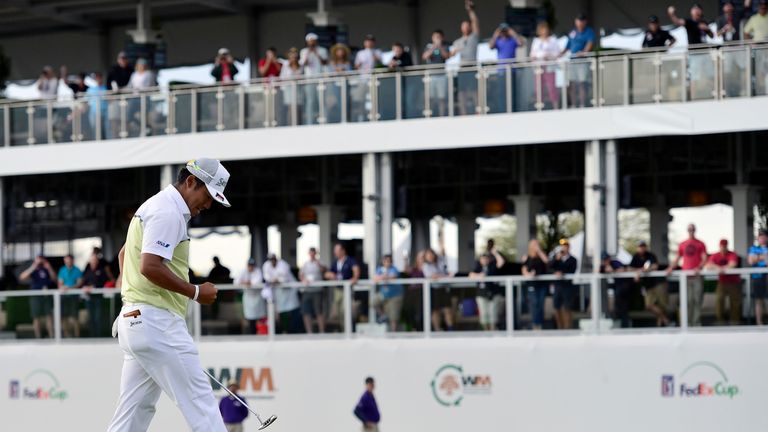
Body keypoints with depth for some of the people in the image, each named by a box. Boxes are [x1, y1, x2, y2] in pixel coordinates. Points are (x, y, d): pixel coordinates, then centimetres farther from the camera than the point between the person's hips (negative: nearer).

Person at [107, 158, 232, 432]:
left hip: (134, 320, 10)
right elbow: (150, 266, -23)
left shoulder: (154, 206, 21)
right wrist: (196, 292, -14)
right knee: (200, 402, -10)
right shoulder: (168, 212, -12)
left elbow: (124, 253, 32)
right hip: (158, 322, -10)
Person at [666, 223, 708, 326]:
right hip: (686, 275, 2)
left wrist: (699, 268, -19)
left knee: (697, 299, -5)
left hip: (697, 275, -2)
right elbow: (677, 259, 15)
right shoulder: (682, 245, 16)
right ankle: (688, 322, 2)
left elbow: (704, 259, -1)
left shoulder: (700, 244, 8)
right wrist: (670, 268, -2)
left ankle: (697, 322, -2)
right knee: (688, 300, -1)